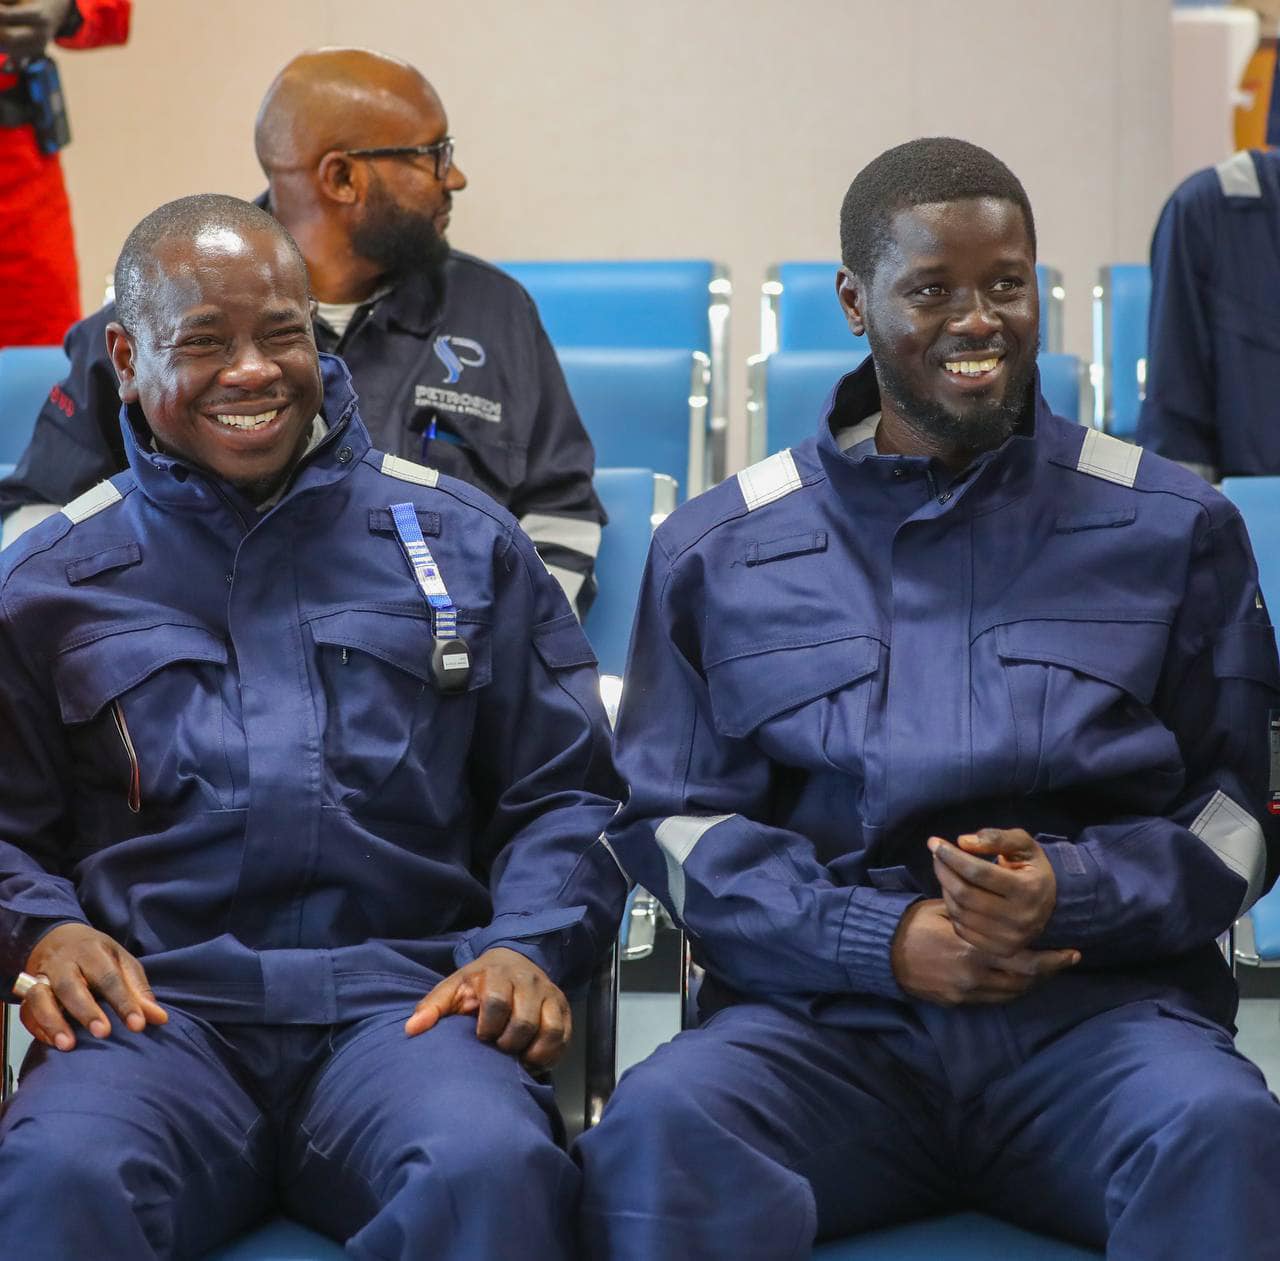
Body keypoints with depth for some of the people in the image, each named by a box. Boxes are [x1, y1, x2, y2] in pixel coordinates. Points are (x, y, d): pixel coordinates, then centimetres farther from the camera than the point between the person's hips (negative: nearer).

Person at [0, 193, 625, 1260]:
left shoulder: (460, 540, 18)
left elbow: (561, 794, 17)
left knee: (492, 1171, -36)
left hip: (405, 997, 0)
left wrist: (529, 946, -2)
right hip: (162, 1007, 0)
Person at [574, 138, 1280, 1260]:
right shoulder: (719, 549, 14)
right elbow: (668, 817, 8)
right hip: (823, 1018, 0)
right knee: (659, 1125, -33)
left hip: (1100, 1003, 0)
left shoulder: (1173, 528, 14)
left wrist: (1071, 892, -9)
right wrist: (883, 940, -7)